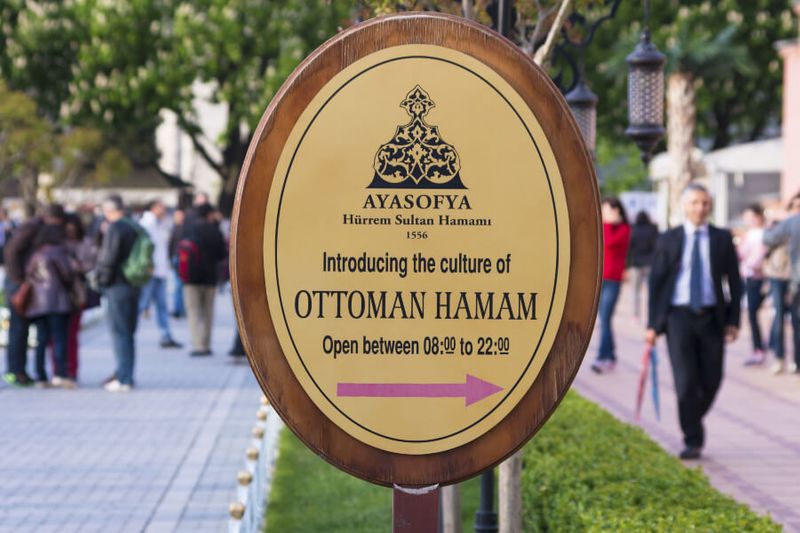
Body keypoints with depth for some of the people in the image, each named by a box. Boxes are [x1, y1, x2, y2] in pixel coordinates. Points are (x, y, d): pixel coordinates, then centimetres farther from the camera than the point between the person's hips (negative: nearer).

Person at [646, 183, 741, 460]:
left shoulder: (722, 239, 5)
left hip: (712, 317, 2)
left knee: (711, 381, 5)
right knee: (686, 381, -9)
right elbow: (656, 282, 4)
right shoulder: (668, 240, 3)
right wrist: (652, 324, -1)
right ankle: (692, 440, -2)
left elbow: (734, 281, 7)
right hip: (679, 315, -2)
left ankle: (693, 421, 32)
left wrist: (734, 320, -1)